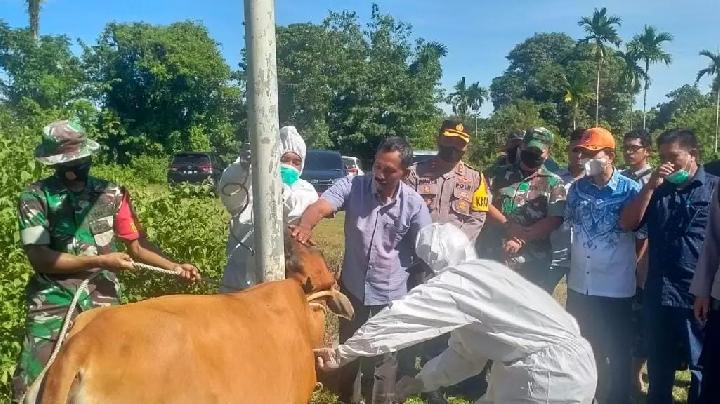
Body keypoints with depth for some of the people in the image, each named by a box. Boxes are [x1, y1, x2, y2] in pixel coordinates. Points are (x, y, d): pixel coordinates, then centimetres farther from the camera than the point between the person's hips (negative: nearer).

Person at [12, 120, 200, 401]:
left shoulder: (111, 194, 2)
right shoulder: (35, 197, -6)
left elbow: (137, 244, 7)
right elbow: (39, 258, -12)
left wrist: (175, 267, -6)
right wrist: (100, 261, -17)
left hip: (103, 302, 2)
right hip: (53, 304, -2)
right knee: (32, 387, -2)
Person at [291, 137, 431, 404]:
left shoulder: (414, 204, -13)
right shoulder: (352, 186, -13)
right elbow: (321, 205, -29)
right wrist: (305, 225, -52)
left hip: (390, 296, -1)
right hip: (353, 288, 2)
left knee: (383, 359, 14)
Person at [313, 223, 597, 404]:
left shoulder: (456, 281, -15)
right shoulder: (480, 274, 15)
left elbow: (399, 319, -17)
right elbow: (465, 351, 19)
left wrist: (343, 353, -8)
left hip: (553, 374, -9)